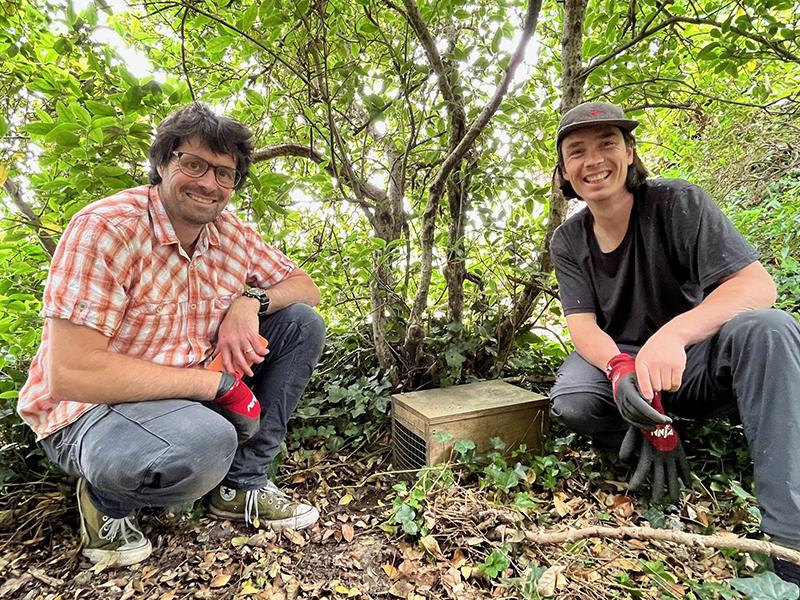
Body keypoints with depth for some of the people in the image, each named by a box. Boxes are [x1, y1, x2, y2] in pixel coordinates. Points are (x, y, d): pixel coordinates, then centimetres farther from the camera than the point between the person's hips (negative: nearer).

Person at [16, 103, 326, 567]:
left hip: (194, 395, 7)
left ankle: (242, 486, 3)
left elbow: (306, 287, 5)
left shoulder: (233, 233, -3)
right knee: (205, 443, -39)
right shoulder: (105, 229, -21)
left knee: (301, 324, -5)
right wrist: (217, 382, -25)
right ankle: (107, 500, 0)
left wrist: (250, 301, -17)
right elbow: (69, 373, -26)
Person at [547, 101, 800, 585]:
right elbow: (583, 326, -11)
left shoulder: (677, 202, -11)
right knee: (571, 402, -31)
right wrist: (620, 369, -35)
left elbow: (759, 285, -21)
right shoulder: (568, 243, -2)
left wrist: (673, 333, -40)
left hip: (699, 362, -1)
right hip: (619, 364, 2)